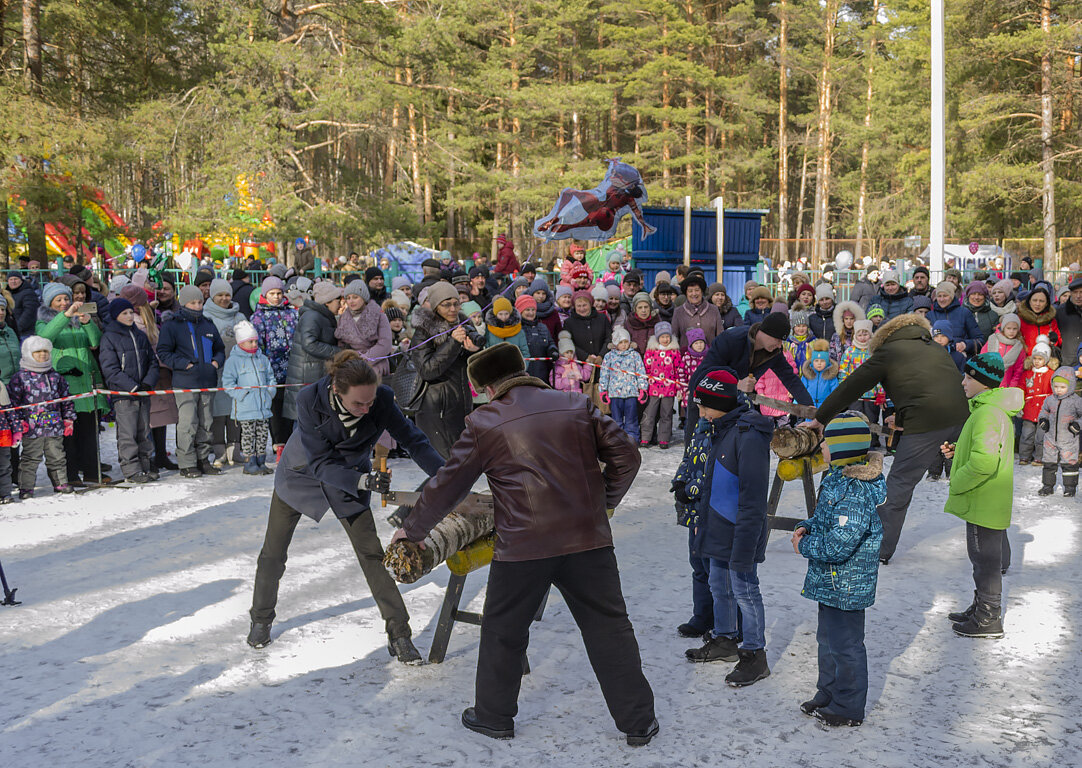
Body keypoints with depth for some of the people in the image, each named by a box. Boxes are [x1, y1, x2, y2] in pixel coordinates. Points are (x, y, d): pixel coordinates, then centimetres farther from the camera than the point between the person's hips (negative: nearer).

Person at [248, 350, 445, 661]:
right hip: (301, 474, 0)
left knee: (372, 553, -9)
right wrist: (362, 482, -46)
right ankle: (261, 619, 36)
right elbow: (320, 462, -32)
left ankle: (399, 635, 0)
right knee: (273, 553, 11)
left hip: (352, 477, 1)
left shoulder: (381, 399, -29)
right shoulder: (310, 400, -34)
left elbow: (412, 440, -22)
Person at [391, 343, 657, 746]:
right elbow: (625, 455, 7)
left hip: (522, 547, -2)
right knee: (609, 629, 12)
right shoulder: (577, 406, 6)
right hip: (588, 540, 2)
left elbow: (447, 485, 6)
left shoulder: (485, 423, 0)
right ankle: (639, 722, 17)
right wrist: (604, 502, 19)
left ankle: (493, 716, 31)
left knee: (503, 632, 17)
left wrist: (413, 529, 20)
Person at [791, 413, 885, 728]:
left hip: (846, 586, -10)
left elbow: (839, 545, -31)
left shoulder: (855, 492, -28)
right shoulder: (838, 478, 4)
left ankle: (849, 708, 20)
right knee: (828, 638, 23)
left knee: (845, 644, 5)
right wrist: (806, 527, 2)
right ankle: (828, 694, 39)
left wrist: (805, 546, -16)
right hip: (830, 582, 10)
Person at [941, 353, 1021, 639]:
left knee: (985, 559, 0)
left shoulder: (987, 413, -23)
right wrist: (959, 450, 10)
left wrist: (957, 483, -19)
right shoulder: (998, 409, 11)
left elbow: (985, 461, -33)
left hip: (984, 501, -11)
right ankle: (980, 609, 32)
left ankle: (988, 620, 9)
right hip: (992, 499, 11)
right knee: (988, 558, 20)